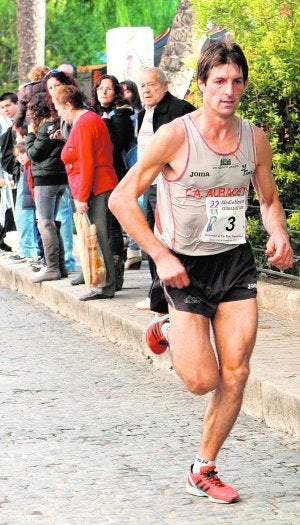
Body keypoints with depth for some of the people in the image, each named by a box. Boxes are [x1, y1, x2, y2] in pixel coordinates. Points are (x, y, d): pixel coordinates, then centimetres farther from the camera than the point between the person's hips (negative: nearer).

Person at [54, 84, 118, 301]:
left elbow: (87, 164, -18)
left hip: (96, 190, -10)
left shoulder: (82, 125, -12)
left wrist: (81, 197, -15)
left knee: (98, 239, -10)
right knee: (98, 238, 10)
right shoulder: (92, 119, 20)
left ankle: (106, 286, -10)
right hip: (103, 186, 10)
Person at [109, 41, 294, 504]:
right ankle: (167, 328, 28)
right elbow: (122, 198, -13)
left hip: (236, 262, 4)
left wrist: (279, 235, -6)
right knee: (203, 381, -6)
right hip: (185, 267, -4)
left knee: (235, 375, -2)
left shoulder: (255, 139, 0)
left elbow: (269, 200, 16)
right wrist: (161, 255, -19)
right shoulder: (175, 135, -15)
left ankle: (203, 471, 16)